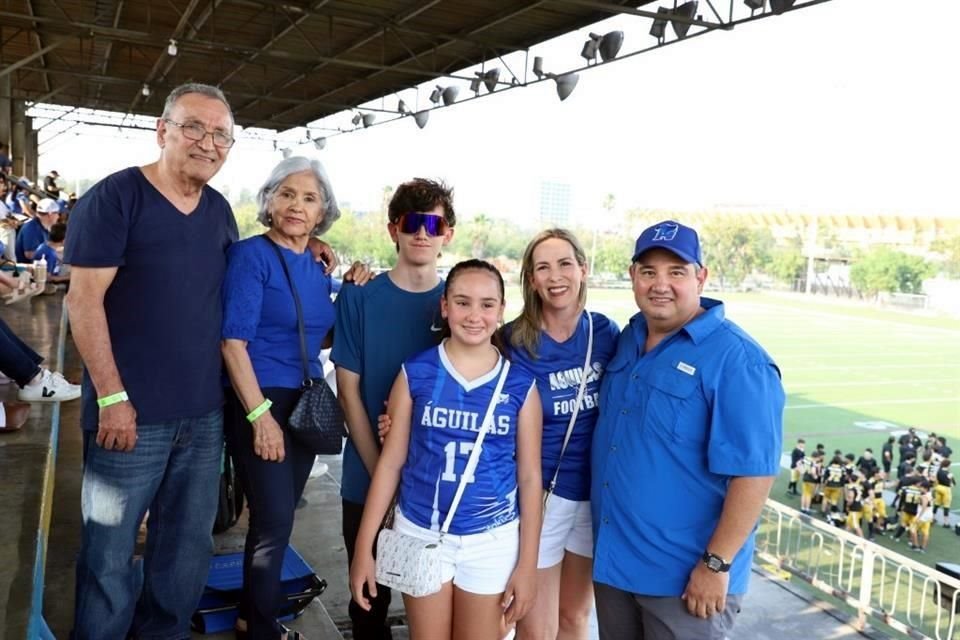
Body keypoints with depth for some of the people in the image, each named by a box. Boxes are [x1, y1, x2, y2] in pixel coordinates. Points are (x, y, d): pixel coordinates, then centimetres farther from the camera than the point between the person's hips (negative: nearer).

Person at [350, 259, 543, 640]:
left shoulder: (520, 384, -5)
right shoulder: (416, 373, -7)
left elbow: (529, 476, -1)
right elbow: (390, 463, -2)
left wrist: (527, 563, 0)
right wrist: (364, 547, -2)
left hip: (492, 540, 0)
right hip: (421, 535, 0)